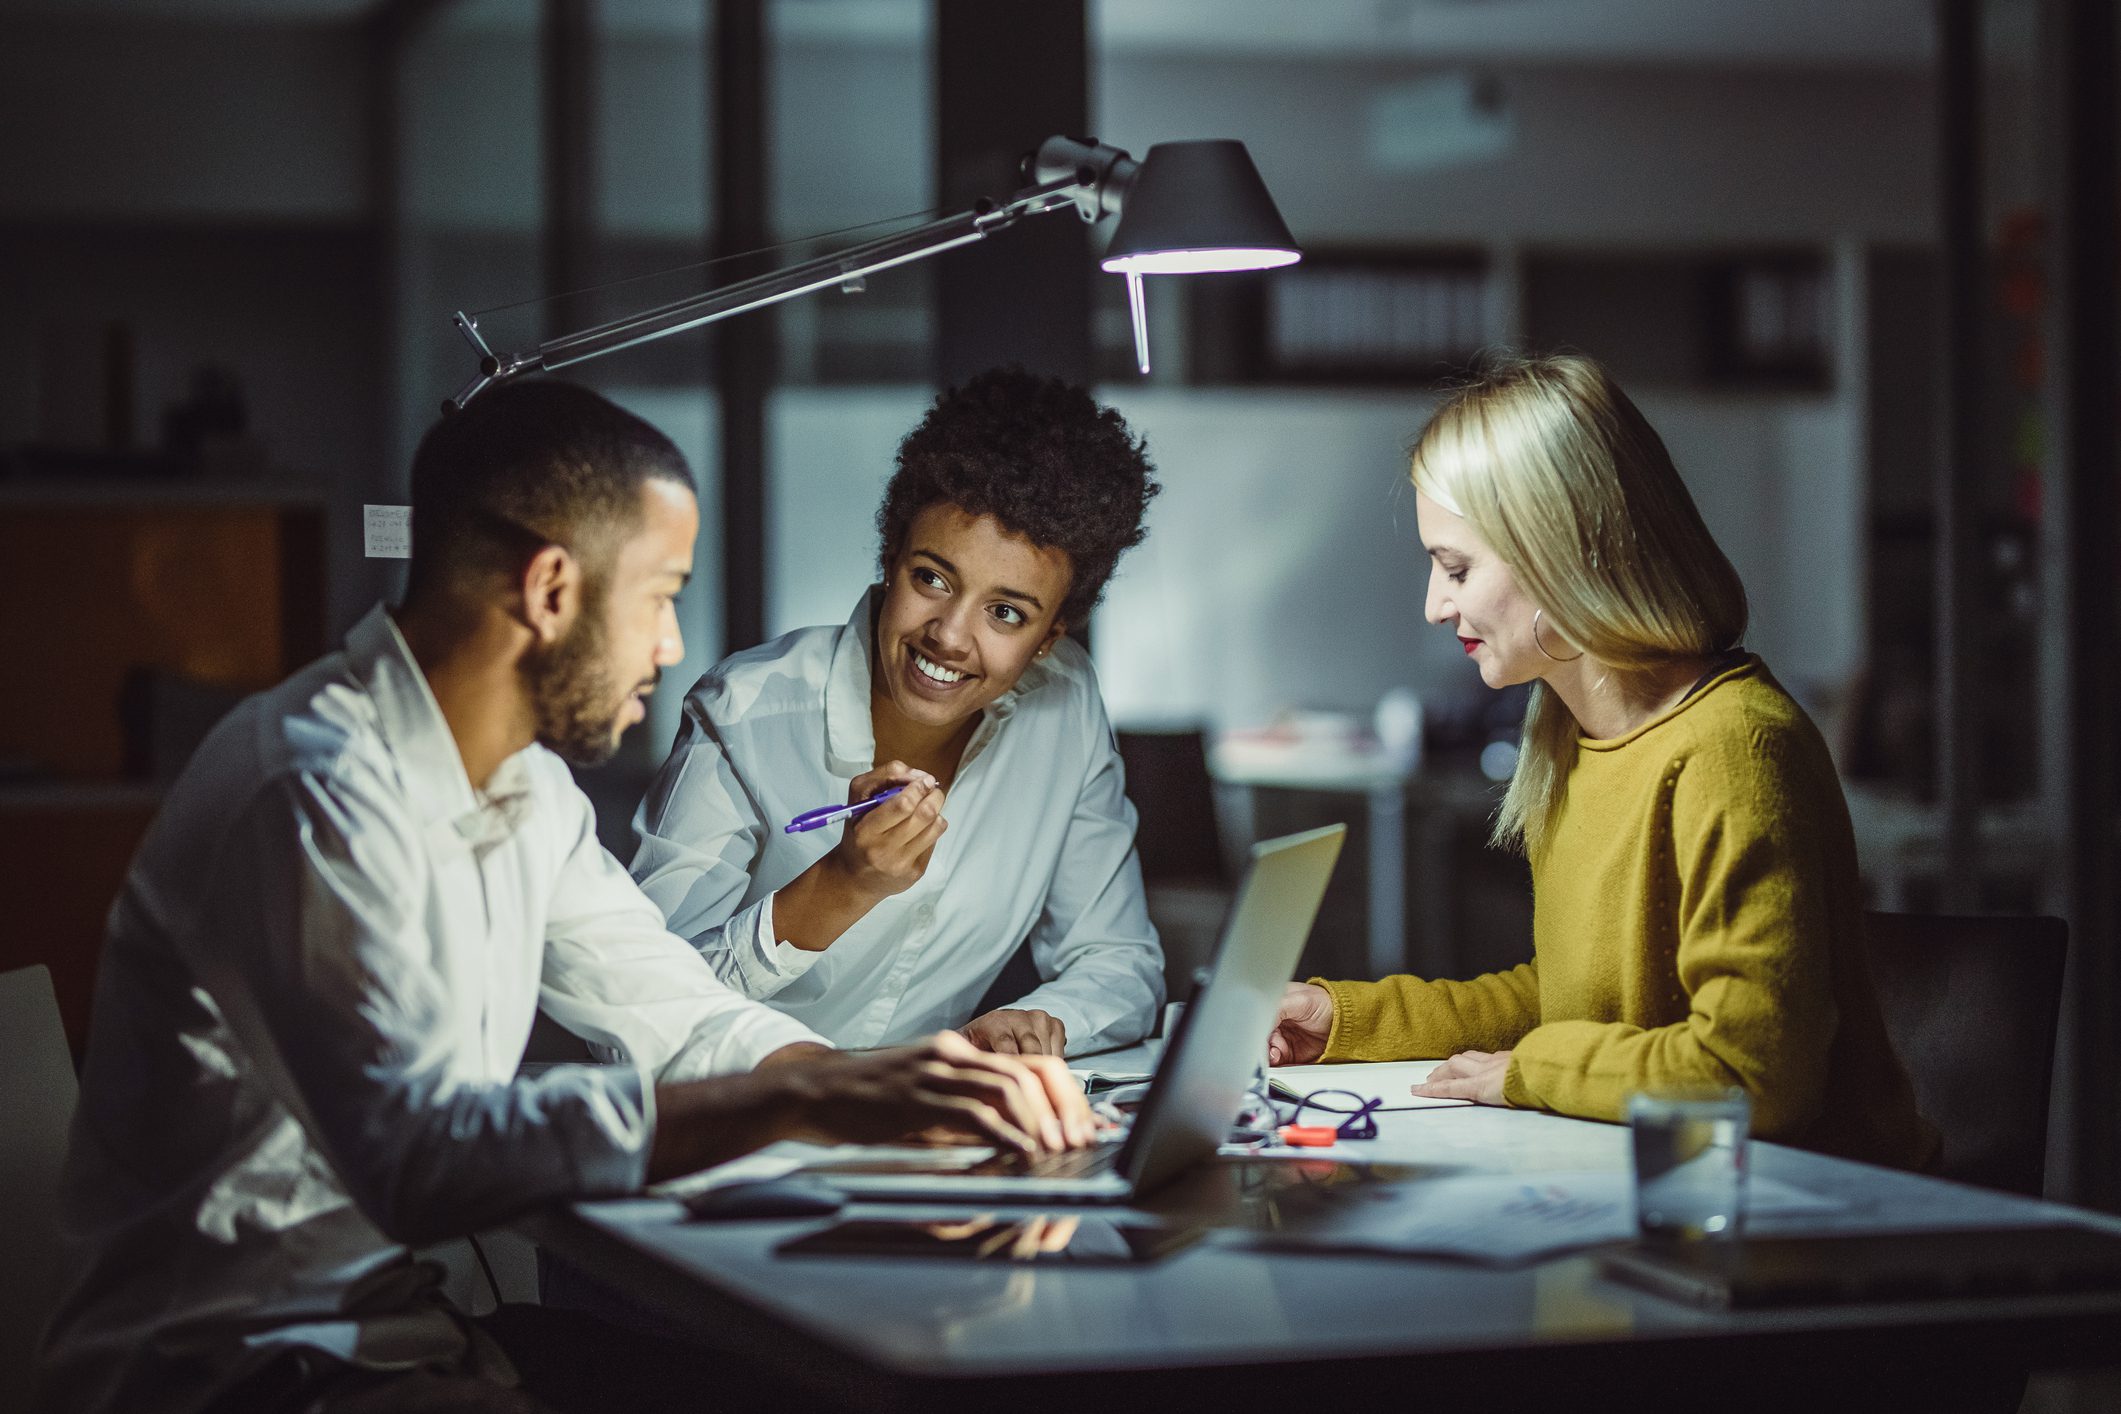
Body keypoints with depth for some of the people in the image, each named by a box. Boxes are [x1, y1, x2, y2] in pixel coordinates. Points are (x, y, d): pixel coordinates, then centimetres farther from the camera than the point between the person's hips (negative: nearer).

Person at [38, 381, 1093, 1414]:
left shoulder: (526, 785, 11)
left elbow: (682, 1019, 14)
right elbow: (416, 1152, -31)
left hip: (415, 1325, 9)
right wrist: (805, 1101, -34)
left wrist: (942, 1087, -5)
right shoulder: (320, 792, -21)